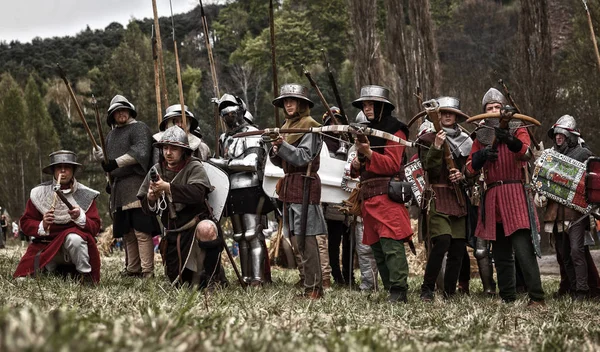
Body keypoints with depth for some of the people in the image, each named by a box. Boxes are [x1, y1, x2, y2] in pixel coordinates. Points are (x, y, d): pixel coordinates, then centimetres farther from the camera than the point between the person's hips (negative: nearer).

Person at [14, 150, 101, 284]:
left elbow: (95, 228, -4)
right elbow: (25, 223, 2)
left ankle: (85, 275, -17)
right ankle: (57, 272, 15)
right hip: (46, 247, 3)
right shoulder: (39, 193, 3)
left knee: (74, 237, -38)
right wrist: (42, 226, -19)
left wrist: (80, 217, -25)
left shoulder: (85, 195, 0)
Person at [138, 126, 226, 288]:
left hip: (196, 222, -5)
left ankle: (212, 277, -23)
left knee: (206, 229, -41)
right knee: (178, 282, 4)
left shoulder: (194, 167, -7)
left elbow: (197, 193, -28)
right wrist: (150, 199, -15)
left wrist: (167, 187, -32)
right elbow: (147, 209, 8)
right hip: (173, 234, 5)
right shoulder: (157, 170, 7)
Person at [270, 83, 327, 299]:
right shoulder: (287, 126, 19)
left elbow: (304, 158, -15)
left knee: (305, 239, -13)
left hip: (304, 185, -9)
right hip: (290, 185, 9)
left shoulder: (310, 127, -7)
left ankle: (313, 289, -12)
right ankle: (312, 287, 15)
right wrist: (275, 151, -3)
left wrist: (282, 145, -23)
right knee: (298, 239, 10)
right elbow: (280, 162, 18)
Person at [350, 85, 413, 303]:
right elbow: (360, 168, 25)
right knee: (377, 247, 8)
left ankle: (398, 293, -19)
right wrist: (356, 164, 2)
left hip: (388, 195, -9)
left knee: (391, 244, -16)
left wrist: (369, 153, -21)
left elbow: (393, 164, -12)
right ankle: (391, 290, 13)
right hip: (368, 197, 9)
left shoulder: (394, 130, -3)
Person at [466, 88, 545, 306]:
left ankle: (537, 298, -21)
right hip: (492, 198, 5)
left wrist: (510, 140, -37)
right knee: (500, 254, 8)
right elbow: (471, 168, 10)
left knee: (523, 249, -17)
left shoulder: (518, 130, 6)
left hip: (515, 196, -5)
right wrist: (481, 154, -11)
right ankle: (507, 298, 16)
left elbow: (525, 152, -16)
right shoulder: (481, 137, 17)